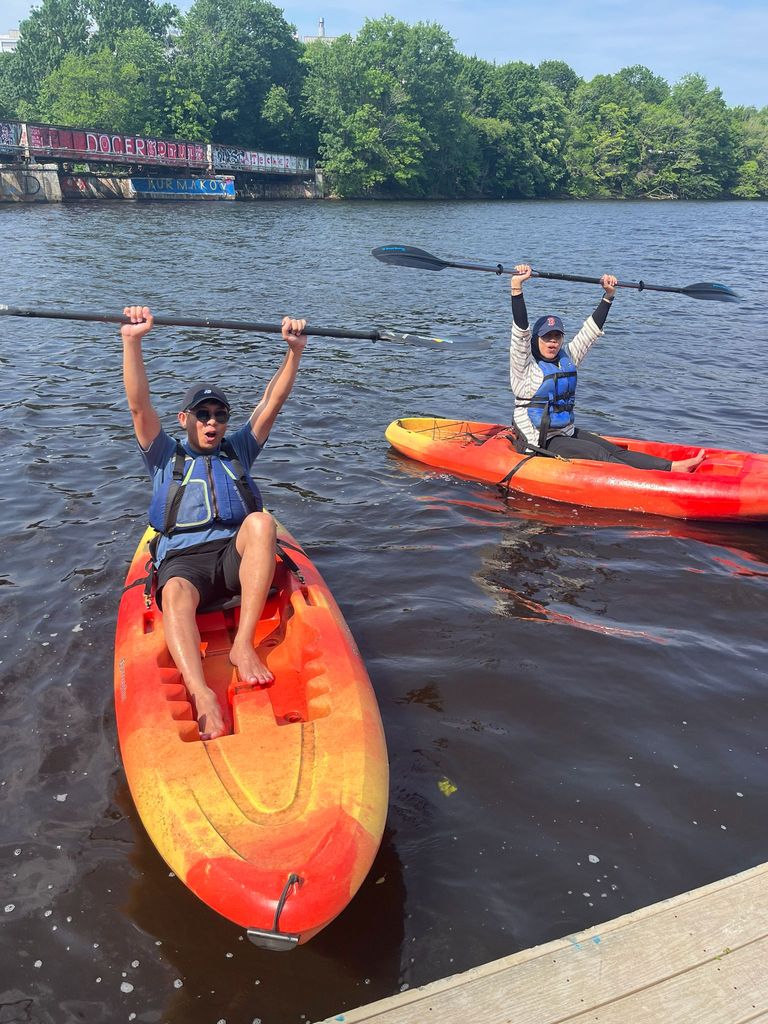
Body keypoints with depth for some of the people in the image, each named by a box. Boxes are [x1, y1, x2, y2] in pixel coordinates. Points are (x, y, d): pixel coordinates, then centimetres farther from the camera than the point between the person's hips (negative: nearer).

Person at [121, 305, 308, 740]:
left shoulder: (237, 451, 26)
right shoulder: (165, 456, 20)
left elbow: (272, 402, 14)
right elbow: (139, 405, 5)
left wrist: (295, 349, 1)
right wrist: (133, 341, -8)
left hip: (236, 555, 2)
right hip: (183, 560, -1)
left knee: (261, 521, -33)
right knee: (175, 594, -38)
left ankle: (244, 644, -38)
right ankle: (202, 696, -61)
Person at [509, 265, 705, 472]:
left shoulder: (567, 359, 13)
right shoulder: (525, 366, -8)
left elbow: (591, 330, 15)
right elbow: (520, 329, -21)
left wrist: (608, 295, 8)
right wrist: (516, 286, -32)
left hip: (567, 433, 7)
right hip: (539, 443, -7)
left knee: (615, 451, -9)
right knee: (599, 455, -20)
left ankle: (672, 467, -21)